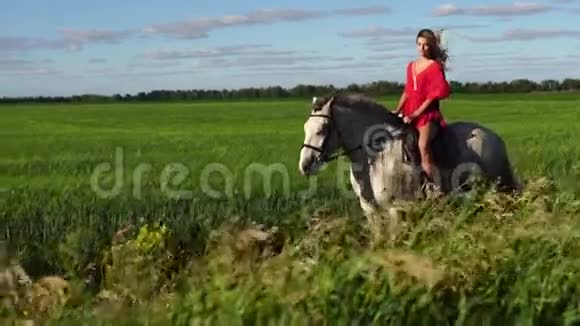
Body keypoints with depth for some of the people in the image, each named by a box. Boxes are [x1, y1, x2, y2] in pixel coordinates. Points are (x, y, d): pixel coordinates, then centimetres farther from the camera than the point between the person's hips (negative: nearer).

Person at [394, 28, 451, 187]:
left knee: (423, 145, -31)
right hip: (409, 114, 7)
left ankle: (430, 185, -32)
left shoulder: (435, 66, -3)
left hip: (428, 113, -7)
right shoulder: (411, 66, 16)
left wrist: (415, 114, -14)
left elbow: (433, 95, -9)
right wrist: (397, 111, 6)